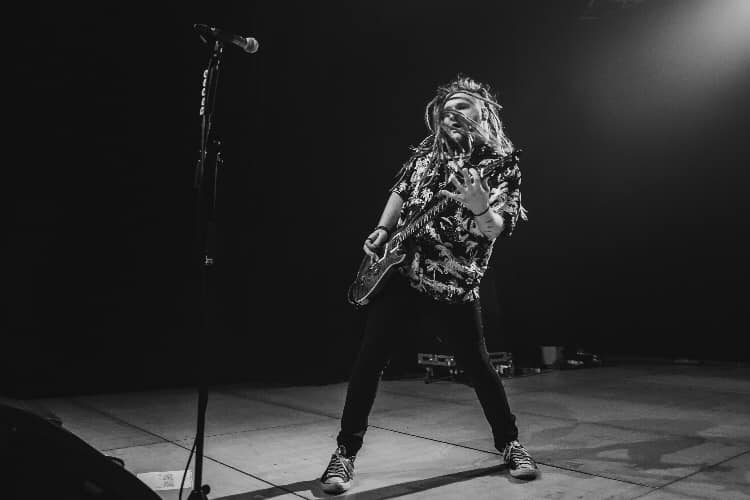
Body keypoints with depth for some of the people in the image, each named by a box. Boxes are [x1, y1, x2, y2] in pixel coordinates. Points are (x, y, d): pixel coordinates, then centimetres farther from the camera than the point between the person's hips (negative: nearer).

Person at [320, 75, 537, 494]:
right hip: (397, 272, 4)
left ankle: (510, 444, 31)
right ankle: (346, 453, 15)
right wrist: (382, 232, 10)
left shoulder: (502, 166, -4)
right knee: (369, 361, 1)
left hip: (453, 286, -3)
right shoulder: (427, 152, 9)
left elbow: (495, 230, -16)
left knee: (478, 366, 7)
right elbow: (400, 192, 23)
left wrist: (480, 209, -38)